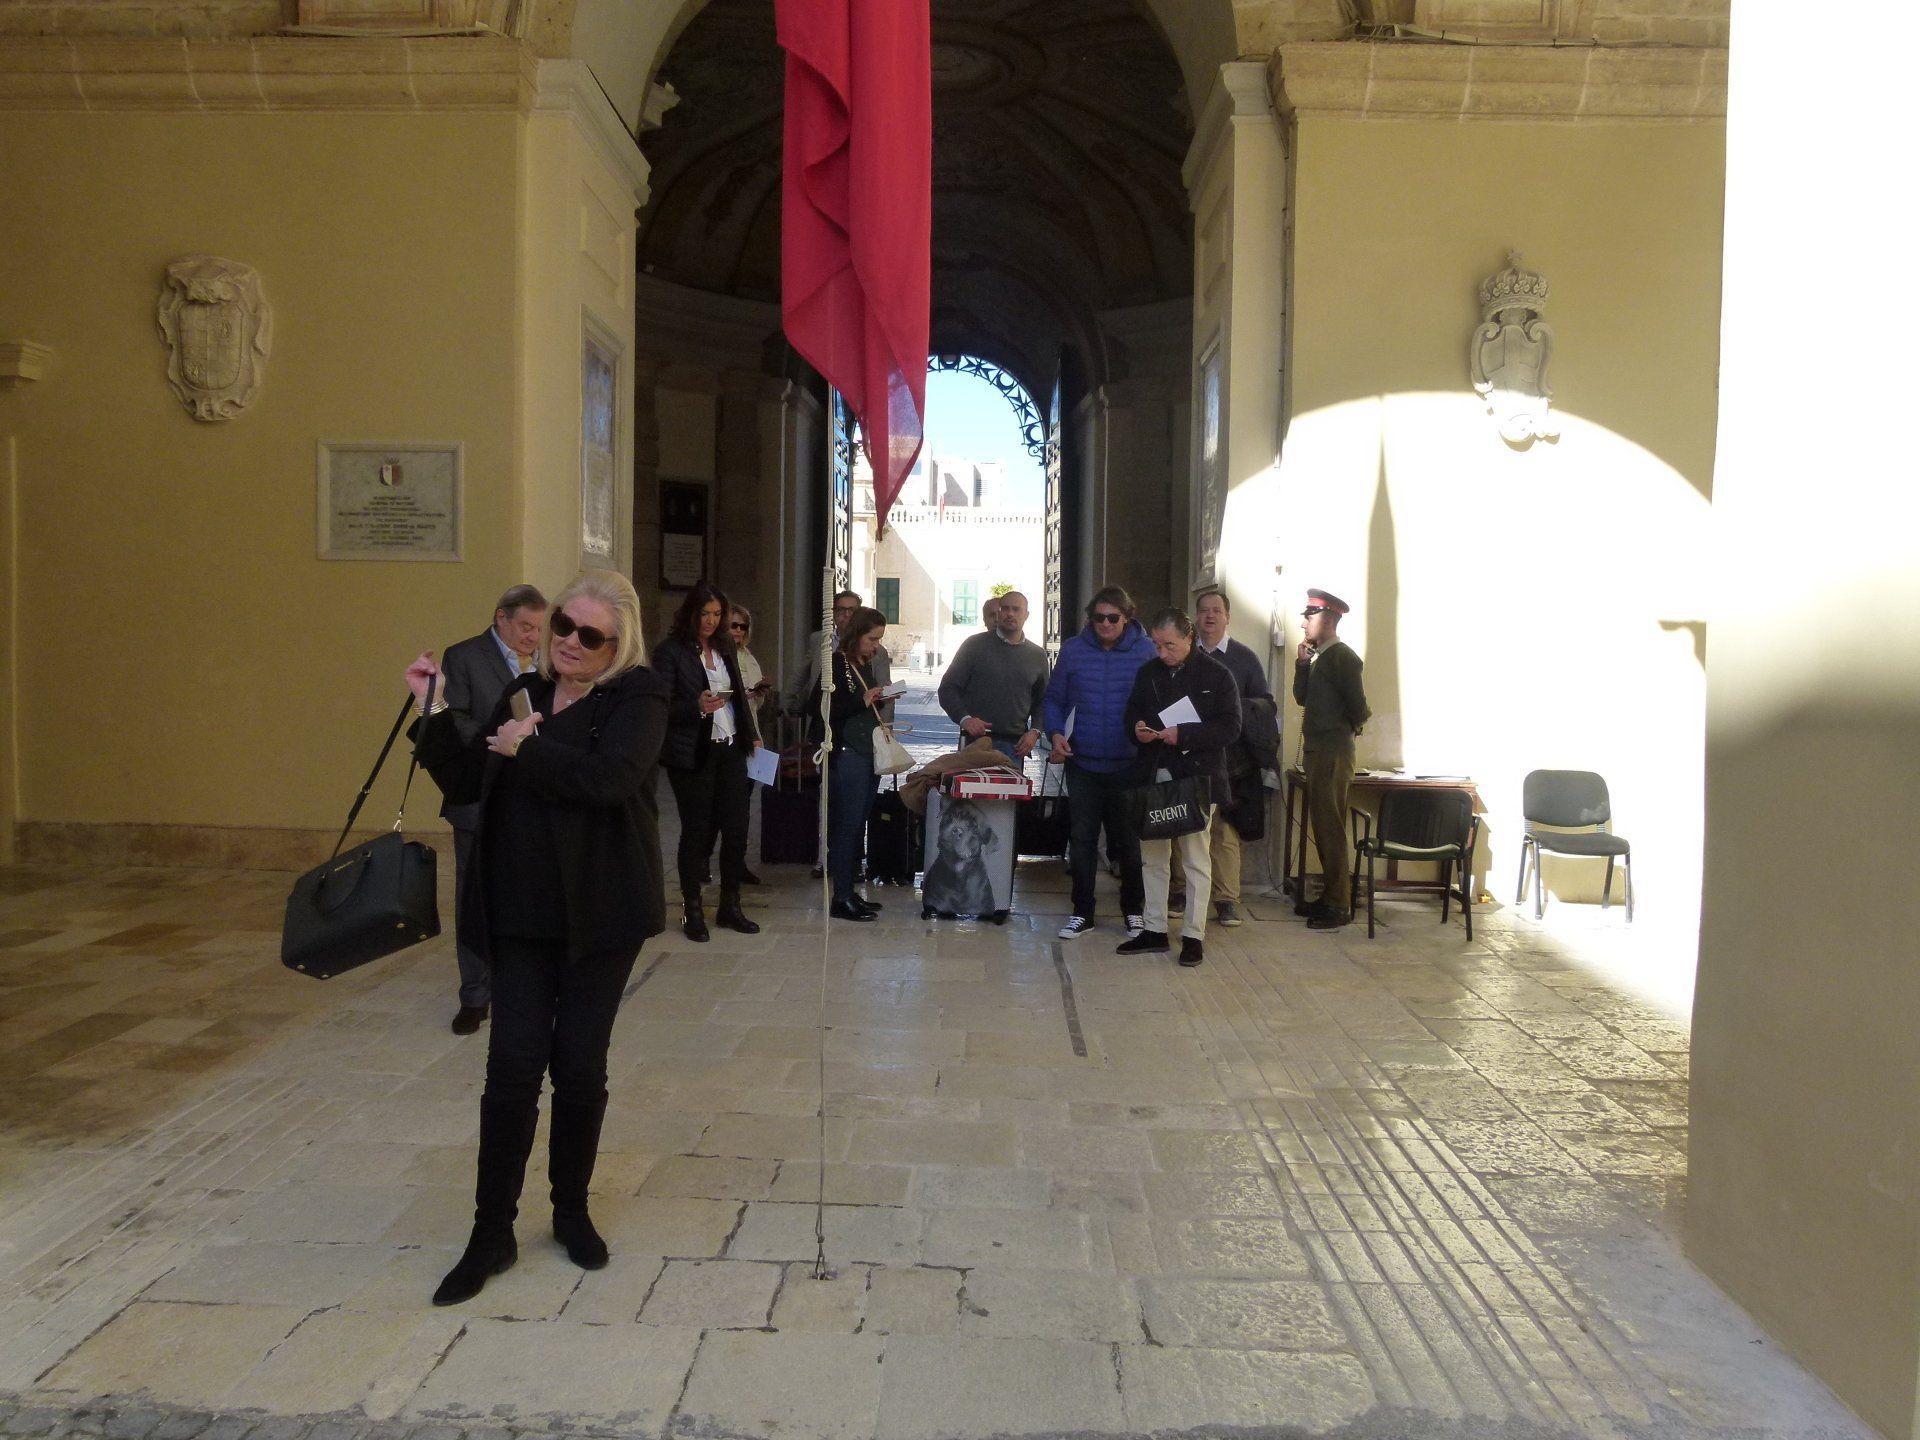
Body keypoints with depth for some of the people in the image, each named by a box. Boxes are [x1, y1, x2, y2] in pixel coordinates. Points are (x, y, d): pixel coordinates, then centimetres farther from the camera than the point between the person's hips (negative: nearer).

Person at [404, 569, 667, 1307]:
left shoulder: (636, 697, -7)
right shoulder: (524, 692, 10)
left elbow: (610, 777, -25)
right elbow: (466, 783, 7)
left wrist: (527, 748, -16)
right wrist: (435, 713, -4)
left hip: (599, 913, -3)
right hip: (521, 912, 3)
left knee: (580, 1066, 8)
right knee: (513, 1065, -1)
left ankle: (572, 1211, 30)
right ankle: (492, 1232, 12)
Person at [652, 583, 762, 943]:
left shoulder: (725, 647, 13)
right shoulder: (669, 651, -6)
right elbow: (662, 707, -11)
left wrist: (752, 736, 17)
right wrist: (698, 707, -26)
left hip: (731, 750, 6)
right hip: (692, 756, -5)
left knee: (736, 828, 4)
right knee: (696, 831, 1)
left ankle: (730, 906, 17)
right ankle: (692, 911, 13)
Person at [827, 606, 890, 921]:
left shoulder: (867, 665, 15)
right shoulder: (836, 664, -9)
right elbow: (823, 709, -17)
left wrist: (878, 702, 5)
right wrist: (862, 702, -17)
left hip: (869, 753, 8)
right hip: (847, 755, -8)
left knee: (858, 825, 10)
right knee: (847, 825, -6)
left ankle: (849, 892, 17)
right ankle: (841, 898, -1)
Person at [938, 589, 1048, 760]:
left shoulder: (1037, 655, 13)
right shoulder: (975, 645, 4)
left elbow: (1043, 701, 19)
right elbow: (948, 689, 3)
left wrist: (1034, 732, 1)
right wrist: (964, 718, -14)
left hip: (1015, 746, 3)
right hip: (976, 740, -2)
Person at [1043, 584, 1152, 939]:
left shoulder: (1145, 650, -4)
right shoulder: (1073, 650, 2)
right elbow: (1054, 700, 9)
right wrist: (1056, 733, -7)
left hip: (1129, 765, -2)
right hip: (1083, 763, 2)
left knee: (1129, 841, 9)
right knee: (1081, 839, 7)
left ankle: (1134, 910, 25)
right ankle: (1082, 913, 19)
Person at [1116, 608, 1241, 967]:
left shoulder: (1216, 675, -6)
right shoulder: (1148, 672, 10)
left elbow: (1230, 727, -10)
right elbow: (1132, 712, 19)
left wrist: (1183, 735, -20)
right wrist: (1137, 729, -5)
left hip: (1196, 779, -5)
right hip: (1153, 778, 5)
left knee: (1195, 857, 2)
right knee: (1152, 856, 10)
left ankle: (1194, 934, 10)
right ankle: (1154, 930, 20)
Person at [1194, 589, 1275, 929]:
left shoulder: (1245, 658, 9)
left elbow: (1265, 703, 9)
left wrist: (1232, 706, -9)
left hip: (1227, 759, -1)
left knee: (1225, 831, -3)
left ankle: (1227, 899, 5)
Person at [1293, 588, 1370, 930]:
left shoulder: (1342, 657, -14)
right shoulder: (1319, 657, 15)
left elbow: (1358, 708, -18)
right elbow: (1302, 697, 15)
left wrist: (1346, 729, 1)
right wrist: (1302, 663, 3)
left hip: (1333, 753, -10)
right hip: (1318, 750, 10)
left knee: (1330, 828, -6)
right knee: (1323, 826, 15)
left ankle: (1339, 906, 0)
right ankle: (1330, 897, 24)